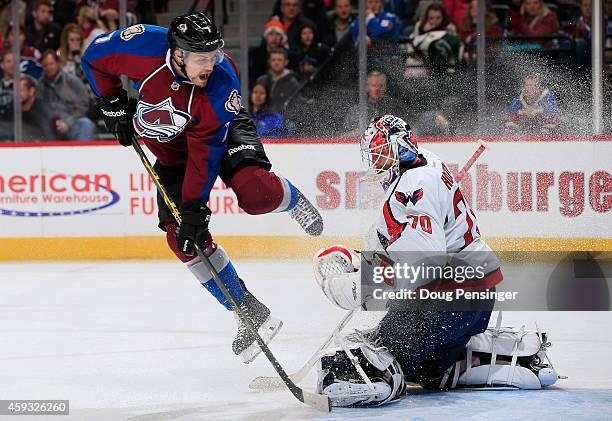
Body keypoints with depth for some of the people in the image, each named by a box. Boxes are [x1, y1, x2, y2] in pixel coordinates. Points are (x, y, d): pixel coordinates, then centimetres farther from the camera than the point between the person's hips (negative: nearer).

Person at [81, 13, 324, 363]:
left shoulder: (221, 84, -34)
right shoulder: (145, 46, -30)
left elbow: (206, 153, -32)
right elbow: (95, 58, -10)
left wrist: (194, 210, -32)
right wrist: (115, 107, -10)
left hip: (224, 133, -3)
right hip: (170, 147, 3)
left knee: (254, 194, -33)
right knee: (180, 236, -11)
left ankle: (289, 199, 6)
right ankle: (251, 314, -1)